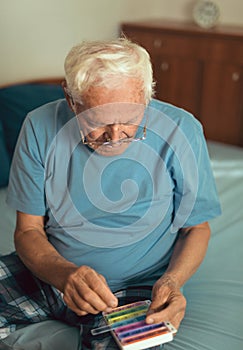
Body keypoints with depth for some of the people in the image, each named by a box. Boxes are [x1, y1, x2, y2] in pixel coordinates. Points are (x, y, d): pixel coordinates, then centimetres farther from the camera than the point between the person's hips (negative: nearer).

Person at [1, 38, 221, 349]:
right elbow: (28, 230, -6)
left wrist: (173, 280, -22)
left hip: (135, 289, -2)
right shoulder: (40, 127, -12)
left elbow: (196, 227, -2)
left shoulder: (180, 131, -15)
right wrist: (64, 274, -27)